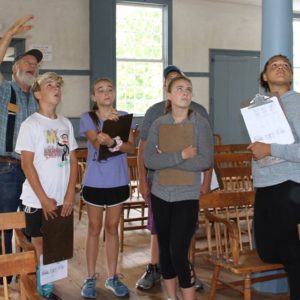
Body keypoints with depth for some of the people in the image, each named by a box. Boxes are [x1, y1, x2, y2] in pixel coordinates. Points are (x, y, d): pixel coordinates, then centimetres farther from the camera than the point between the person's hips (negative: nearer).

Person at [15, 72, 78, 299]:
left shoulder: (66, 123, 8)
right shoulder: (30, 125, -6)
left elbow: (73, 160, 8)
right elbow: (27, 164, -10)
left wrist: (70, 195, -1)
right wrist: (44, 199, -13)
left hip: (63, 200, 5)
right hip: (37, 200, -4)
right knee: (39, 246, 3)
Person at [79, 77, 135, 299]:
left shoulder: (123, 116, 2)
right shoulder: (88, 118, -3)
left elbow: (131, 147, -7)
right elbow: (96, 142, -18)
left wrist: (111, 142, -26)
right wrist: (115, 142, -38)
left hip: (118, 181, 2)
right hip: (94, 182, -2)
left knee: (112, 228, 11)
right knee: (95, 229, 7)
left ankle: (112, 277, 21)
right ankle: (91, 278, 17)